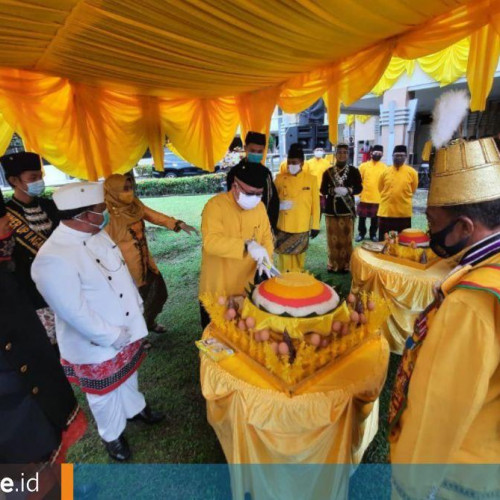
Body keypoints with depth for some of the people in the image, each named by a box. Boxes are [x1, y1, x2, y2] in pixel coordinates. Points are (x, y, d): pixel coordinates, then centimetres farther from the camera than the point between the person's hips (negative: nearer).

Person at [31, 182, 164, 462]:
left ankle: (135, 408, 58)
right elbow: (76, 313, -28)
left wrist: (138, 308, 4)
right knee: (106, 395, 20)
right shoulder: (52, 260, -32)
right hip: (97, 345, -7)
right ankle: (113, 435, 48)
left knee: (128, 376, 31)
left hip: (127, 330, 7)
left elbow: (123, 272, 4)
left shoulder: (99, 235, -6)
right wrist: (114, 337, -19)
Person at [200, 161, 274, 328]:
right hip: (216, 291, -4)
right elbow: (210, 241, -32)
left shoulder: (259, 207, 0)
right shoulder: (215, 205, -19)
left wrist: (266, 259, -13)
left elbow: (266, 237, 7)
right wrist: (247, 245, -42)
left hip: (245, 289, 5)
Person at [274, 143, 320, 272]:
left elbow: (315, 204, 0)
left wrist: (315, 226, -1)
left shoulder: (311, 179, -2)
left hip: (302, 228, 0)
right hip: (283, 228, 0)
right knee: (284, 256, 7)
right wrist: (279, 205, -11)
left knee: (299, 257, 14)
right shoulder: (280, 178, 0)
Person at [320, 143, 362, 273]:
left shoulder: (354, 171, 3)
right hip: (331, 209, 1)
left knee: (346, 238, 4)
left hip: (347, 209, -1)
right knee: (332, 239, 5)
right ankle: (333, 265, 17)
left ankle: (345, 265, 16)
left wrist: (347, 190, -18)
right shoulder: (328, 172, 5)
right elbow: (323, 190, 3)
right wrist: (333, 190, -17)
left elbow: (359, 188, 1)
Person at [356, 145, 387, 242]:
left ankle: (373, 234, 24)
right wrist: (358, 193, -5)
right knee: (362, 217, 7)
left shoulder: (384, 167, 2)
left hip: (378, 198, 1)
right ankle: (361, 233, 22)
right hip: (364, 197, 0)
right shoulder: (363, 165, 0)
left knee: (375, 218, 10)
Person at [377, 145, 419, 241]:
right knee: (384, 240, 11)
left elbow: (413, 190, 8)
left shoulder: (412, 172, -2)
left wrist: (403, 199, 13)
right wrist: (388, 199, 12)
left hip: (404, 213, -1)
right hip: (385, 211, 1)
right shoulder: (385, 172, 1)